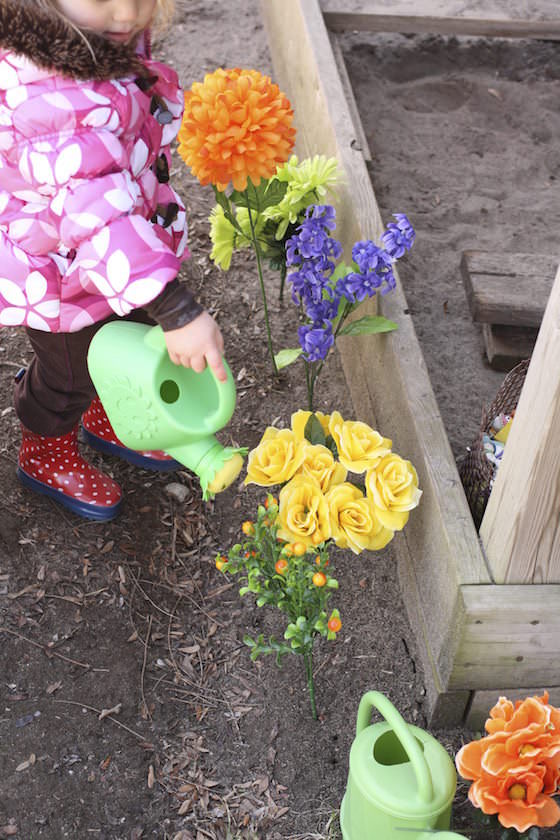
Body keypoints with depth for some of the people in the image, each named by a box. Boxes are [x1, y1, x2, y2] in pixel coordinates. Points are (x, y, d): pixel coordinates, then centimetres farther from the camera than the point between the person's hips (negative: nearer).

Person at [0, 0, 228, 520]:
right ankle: (44, 454, 49)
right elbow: (96, 212, -46)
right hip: (63, 275, -8)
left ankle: (105, 419, 58)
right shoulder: (47, 98, -41)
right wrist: (177, 311, -49)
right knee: (72, 369, 17)